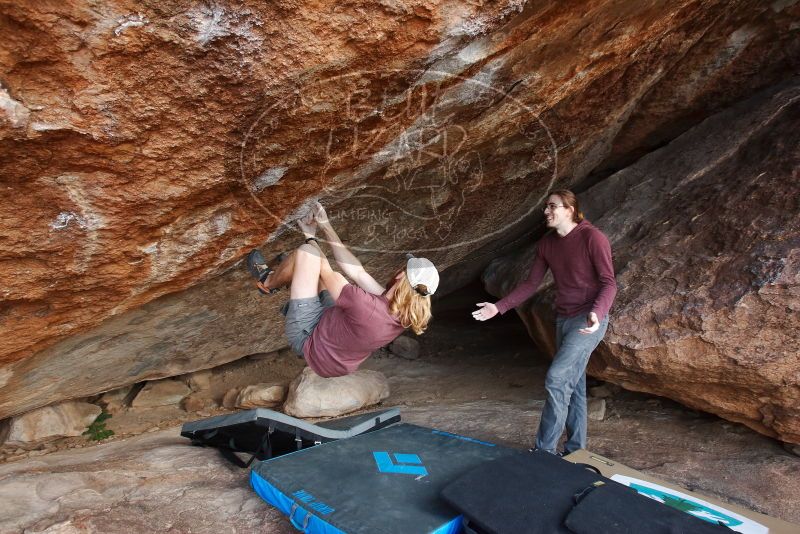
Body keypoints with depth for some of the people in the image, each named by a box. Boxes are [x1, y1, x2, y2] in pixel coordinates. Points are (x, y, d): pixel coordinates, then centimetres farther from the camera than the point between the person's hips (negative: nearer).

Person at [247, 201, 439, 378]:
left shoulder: (366, 306, -38)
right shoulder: (403, 315, -16)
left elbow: (327, 274, -19)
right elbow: (356, 271, -10)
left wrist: (311, 237, -1)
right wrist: (326, 227, -8)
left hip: (308, 341, -7)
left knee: (306, 252, -11)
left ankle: (268, 281, 19)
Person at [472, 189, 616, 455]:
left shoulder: (592, 238, -13)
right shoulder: (546, 244, 7)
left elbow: (609, 283, -15)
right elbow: (531, 284, 10)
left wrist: (596, 314, -34)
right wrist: (499, 307, 3)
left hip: (589, 320, -7)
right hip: (563, 320, 7)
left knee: (556, 378, -15)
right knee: (572, 384, 12)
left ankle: (544, 449, -3)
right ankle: (575, 449, 23)